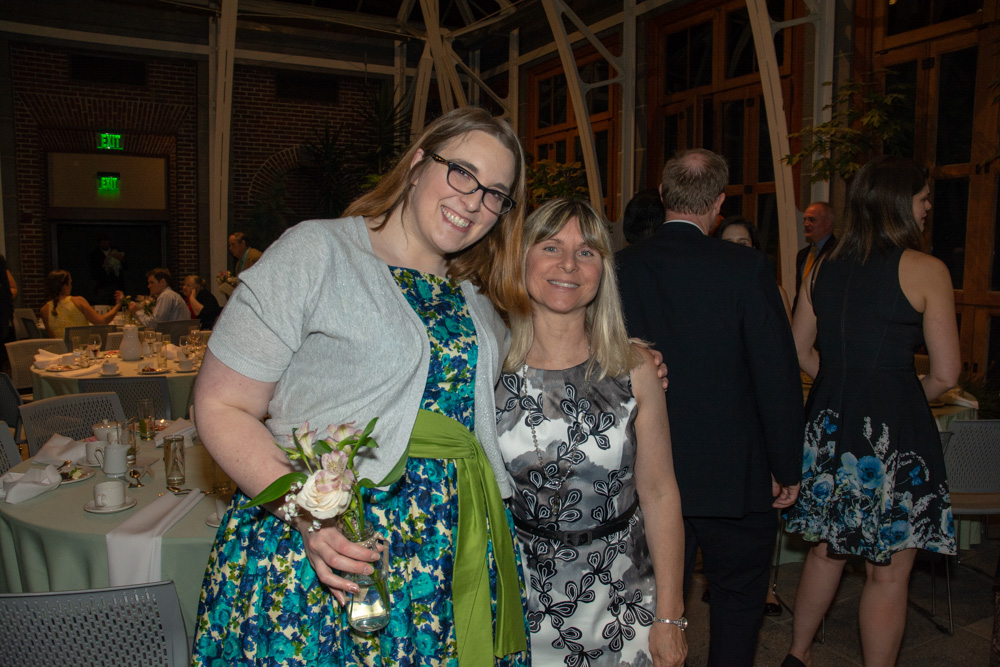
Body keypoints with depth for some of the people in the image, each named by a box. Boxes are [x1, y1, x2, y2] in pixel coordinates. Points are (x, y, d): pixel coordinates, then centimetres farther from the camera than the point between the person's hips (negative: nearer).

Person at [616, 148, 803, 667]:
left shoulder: (623, 269, -6)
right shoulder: (746, 268, -14)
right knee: (737, 603, 17)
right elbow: (779, 377, -12)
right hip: (734, 476, -2)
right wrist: (786, 469, 0)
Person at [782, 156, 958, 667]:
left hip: (828, 424, 6)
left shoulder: (822, 270, 6)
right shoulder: (926, 270, -8)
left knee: (826, 549, 22)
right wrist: (903, 395, 11)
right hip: (894, 431, -6)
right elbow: (945, 375, -7)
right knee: (889, 572, 7)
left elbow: (800, 352, 13)